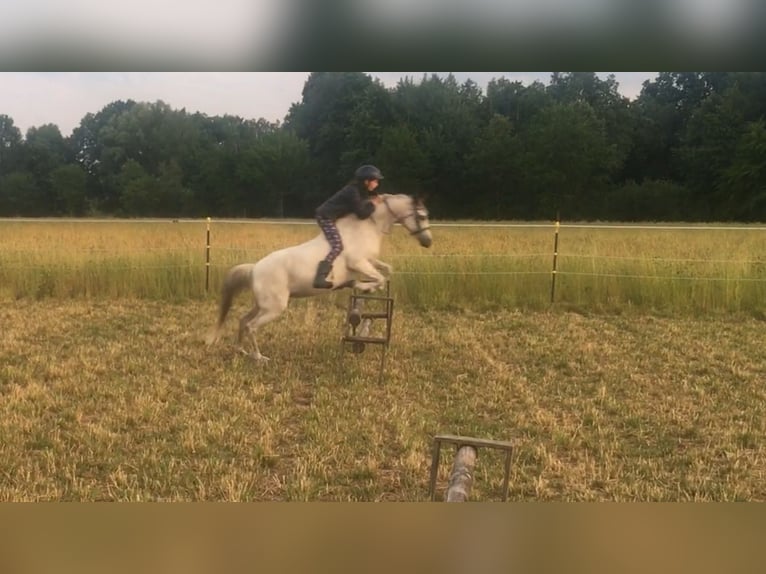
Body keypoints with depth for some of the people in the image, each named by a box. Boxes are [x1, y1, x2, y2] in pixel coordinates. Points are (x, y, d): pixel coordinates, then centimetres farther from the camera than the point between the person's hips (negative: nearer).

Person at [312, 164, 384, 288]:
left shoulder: (359, 190, 9)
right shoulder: (353, 192, -21)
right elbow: (362, 214, -21)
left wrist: (374, 198, 5)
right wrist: (373, 204, -6)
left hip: (330, 217, 10)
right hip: (326, 217, -10)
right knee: (337, 246, -19)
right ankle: (319, 279, -25)